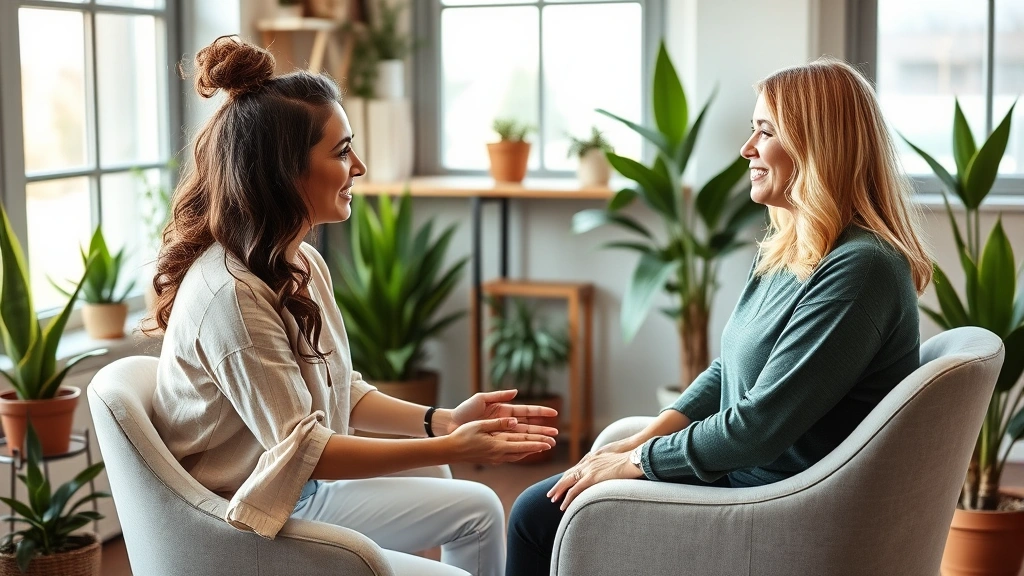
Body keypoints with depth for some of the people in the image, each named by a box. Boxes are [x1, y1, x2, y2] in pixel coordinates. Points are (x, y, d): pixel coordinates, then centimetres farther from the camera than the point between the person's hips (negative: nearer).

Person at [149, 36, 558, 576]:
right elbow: (300, 449, -26)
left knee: (478, 509, 10)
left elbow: (342, 394, 7)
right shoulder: (231, 293, -27)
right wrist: (451, 448, -28)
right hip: (244, 526, -9)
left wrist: (442, 420, -7)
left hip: (301, 492, 9)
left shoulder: (303, 261, 1)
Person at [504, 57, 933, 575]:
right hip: (741, 472, 9)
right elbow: (725, 374, 13)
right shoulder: (788, 250, 8)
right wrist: (635, 442, 0)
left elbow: (759, 425, -25)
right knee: (537, 508, 11)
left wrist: (635, 461, -14)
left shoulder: (858, 269, -23)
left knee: (539, 514, -4)